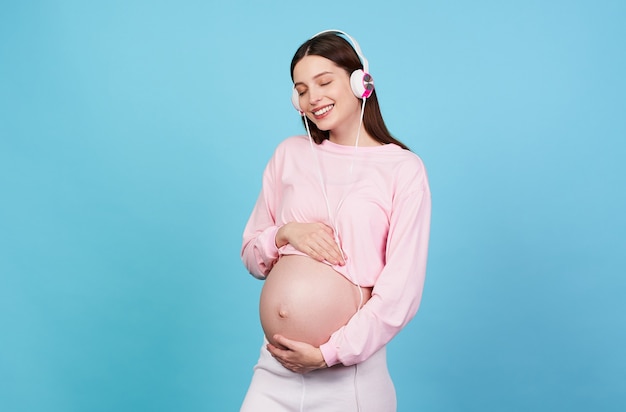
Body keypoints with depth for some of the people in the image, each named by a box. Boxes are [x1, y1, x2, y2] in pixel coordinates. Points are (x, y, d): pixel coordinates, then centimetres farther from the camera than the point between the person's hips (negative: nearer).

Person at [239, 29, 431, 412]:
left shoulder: (403, 169, -8)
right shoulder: (290, 154, 4)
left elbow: (402, 290, -10)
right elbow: (251, 256, 9)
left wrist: (330, 353, -15)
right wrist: (283, 234, -10)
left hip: (351, 371, -3)